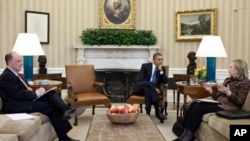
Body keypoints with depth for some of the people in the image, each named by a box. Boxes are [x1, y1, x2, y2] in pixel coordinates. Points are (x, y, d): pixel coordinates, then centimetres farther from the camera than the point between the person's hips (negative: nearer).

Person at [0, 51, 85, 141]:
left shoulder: (13, 73, 17)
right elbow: (18, 95, -23)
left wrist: (32, 91, -3)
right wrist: (35, 94, -12)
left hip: (27, 100, 9)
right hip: (17, 106, -9)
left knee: (52, 94, -12)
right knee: (51, 105, -18)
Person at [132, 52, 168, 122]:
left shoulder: (162, 69, 9)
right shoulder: (145, 66, -1)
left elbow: (165, 82, -4)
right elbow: (140, 80, -12)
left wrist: (160, 70, -12)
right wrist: (153, 87, -24)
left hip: (152, 89, 3)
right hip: (141, 88, -2)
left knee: (147, 89, -36)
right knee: (151, 83, -37)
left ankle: (148, 112, -45)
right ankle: (157, 111, -46)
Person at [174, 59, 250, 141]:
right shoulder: (228, 80, 22)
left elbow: (240, 102, -13)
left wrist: (228, 92, -23)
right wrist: (211, 91, 4)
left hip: (228, 107, -8)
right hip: (219, 103, 8)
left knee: (199, 107, -25)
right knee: (194, 104, -16)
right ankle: (185, 132, -22)